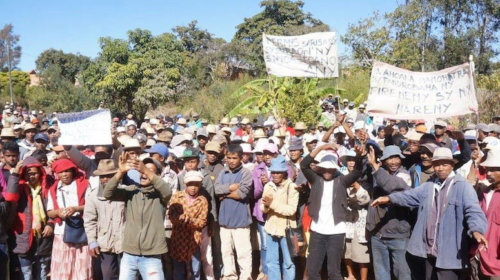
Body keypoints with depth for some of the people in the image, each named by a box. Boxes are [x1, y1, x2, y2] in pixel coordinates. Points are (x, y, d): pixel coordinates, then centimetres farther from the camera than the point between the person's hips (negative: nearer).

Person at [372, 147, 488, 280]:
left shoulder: (463, 186, -9)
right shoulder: (429, 185, 15)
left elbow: (473, 210, -21)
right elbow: (411, 195, 9)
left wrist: (476, 230, -39)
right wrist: (389, 198, -6)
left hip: (449, 252, -7)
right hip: (430, 249, 7)